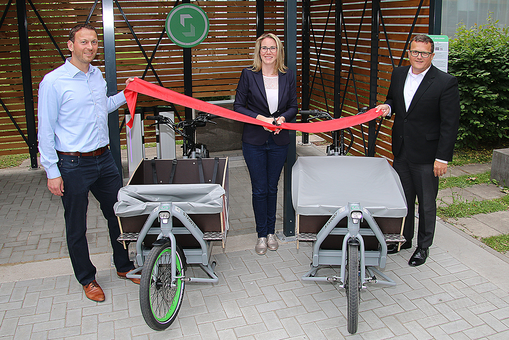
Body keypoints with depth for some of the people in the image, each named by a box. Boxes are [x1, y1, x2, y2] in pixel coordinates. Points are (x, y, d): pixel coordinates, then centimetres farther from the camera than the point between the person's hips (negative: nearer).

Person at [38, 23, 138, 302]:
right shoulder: (53, 82, -12)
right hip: (73, 165, -6)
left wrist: (126, 94, 14)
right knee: (76, 226, 8)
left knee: (118, 214, 14)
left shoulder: (97, 75, 8)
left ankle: (124, 266, 33)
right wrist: (52, 171, -13)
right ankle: (87, 279, 26)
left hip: (104, 159, 6)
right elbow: (45, 130, -11)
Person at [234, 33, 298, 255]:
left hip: (279, 141, 2)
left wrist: (283, 118, -13)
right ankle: (262, 235, 19)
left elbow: (293, 107, 9)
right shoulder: (248, 75, -5)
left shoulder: (288, 76, 3)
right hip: (254, 141, -2)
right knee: (259, 189, 5)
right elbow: (238, 106, -4)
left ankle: (271, 231, 28)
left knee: (272, 188, 13)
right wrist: (260, 118, -18)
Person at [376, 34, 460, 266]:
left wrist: (443, 158, -16)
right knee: (403, 198, 17)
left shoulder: (446, 82, -13)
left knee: (426, 203, 9)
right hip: (401, 151, 5)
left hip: (426, 155, -5)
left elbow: (450, 124, -13)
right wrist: (387, 107, -4)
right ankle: (404, 239, 34)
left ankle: (423, 246, 25)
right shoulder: (398, 74, 5)